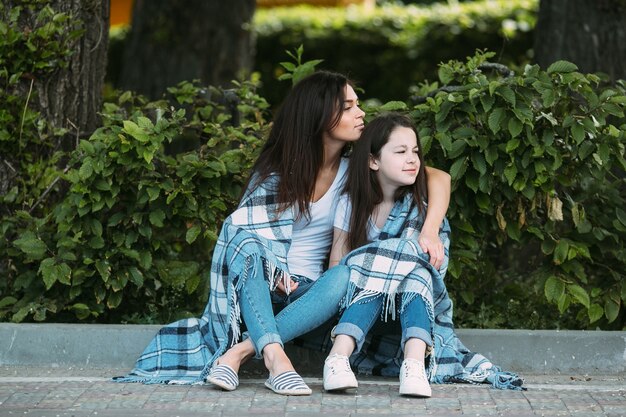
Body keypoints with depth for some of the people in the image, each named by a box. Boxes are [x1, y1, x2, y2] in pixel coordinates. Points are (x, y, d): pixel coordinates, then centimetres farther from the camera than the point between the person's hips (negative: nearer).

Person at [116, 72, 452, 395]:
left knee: (344, 277, -33)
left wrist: (429, 232, -22)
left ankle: (241, 351, -39)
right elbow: (242, 231, -1)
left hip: (306, 291, 1)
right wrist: (272, 277, -20)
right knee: (245, 240, -33)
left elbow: (439, 179, -4)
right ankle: (274, 355, -50)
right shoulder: (276, 169, -2)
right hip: (262, 284, -1)